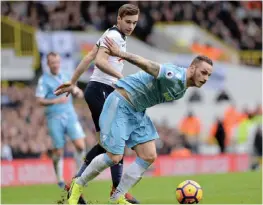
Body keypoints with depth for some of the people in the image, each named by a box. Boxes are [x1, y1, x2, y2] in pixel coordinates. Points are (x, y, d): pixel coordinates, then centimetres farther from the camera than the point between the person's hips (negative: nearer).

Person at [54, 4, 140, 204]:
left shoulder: (117, 36, 19)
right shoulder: (114, 35, -11)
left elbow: (89, 58, 21)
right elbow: (100, 61, -25)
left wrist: (73, 82, 23)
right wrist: (122, 77, -32)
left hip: (105, 92, 10)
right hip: (100, 90, -10)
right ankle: (118, 188, -8)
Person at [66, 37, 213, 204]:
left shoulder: (182, 90, 8)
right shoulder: (175, 76, -24)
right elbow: (147, 65, -34)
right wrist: (120, 54, -41)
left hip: (137, 112, 10)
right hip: (120, 104, -10)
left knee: (149, 156, -1)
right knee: (114, 157, -9)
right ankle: (78, 185, 14)